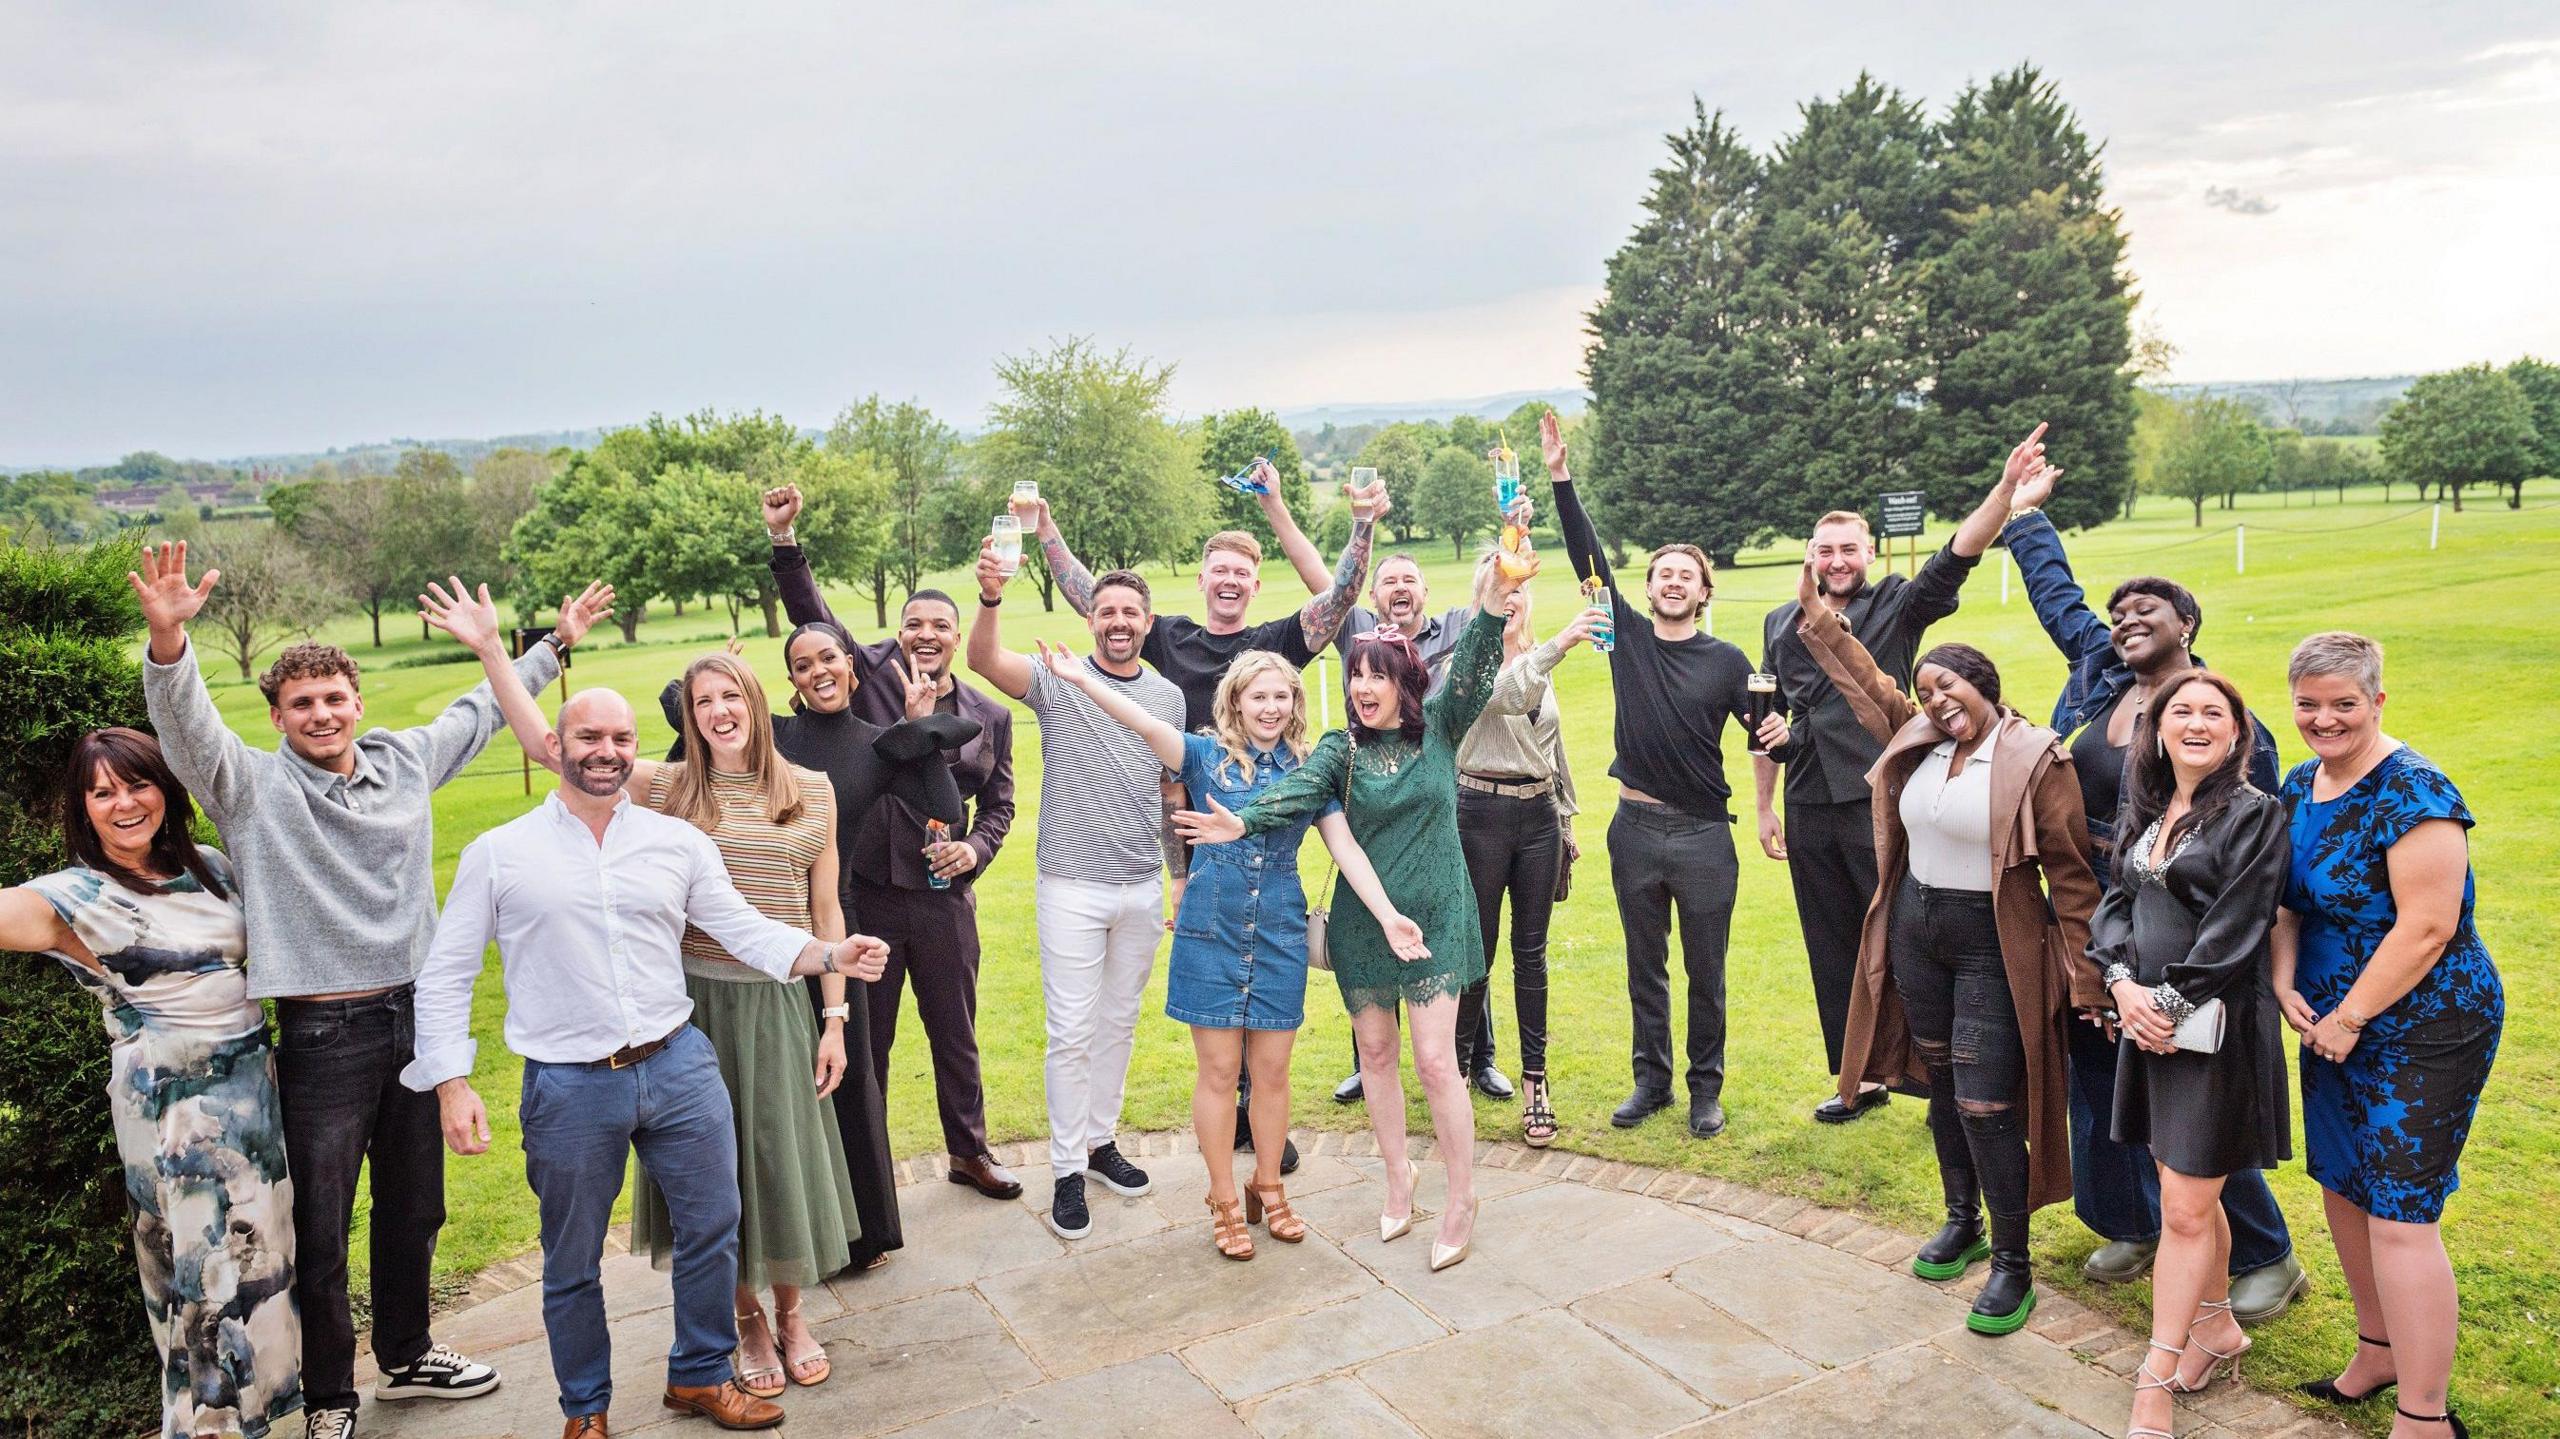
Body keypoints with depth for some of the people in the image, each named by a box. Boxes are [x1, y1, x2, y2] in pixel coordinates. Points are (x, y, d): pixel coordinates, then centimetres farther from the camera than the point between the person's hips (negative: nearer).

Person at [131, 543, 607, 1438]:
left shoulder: (405, 760, 5)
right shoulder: (253, 785, -7)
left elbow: (478, 711, 20)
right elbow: (187, 727, -24)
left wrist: (556, 642, 26)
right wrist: (168, 639, -43)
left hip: (417, 1018, 5)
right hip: (323, 1035, -5)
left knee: (413, 1210, 19)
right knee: (320, 1230, 5)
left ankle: (406, 1357, 39)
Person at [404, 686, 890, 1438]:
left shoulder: (678, 841, 3)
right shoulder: (497, 853, -2)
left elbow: (747, 932, 2)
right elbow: (445, 975, 1)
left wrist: (832, 954, -15)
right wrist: (452, 1083, -8)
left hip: (679, 1066, 2)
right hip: (568, 1088, -2)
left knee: (712, 1230, 11)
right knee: (573, 1264, 12)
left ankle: (700, 1376, 34)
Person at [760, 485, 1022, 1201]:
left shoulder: (989, 716, 5)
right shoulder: (870, 675, -2)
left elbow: (998, 804, 11)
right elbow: (811, 613, -9)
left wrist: (976, 848, -8)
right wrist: (783, 537, -19)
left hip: (944, 897, 2)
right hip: (864, 894, -2)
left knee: (955, 1034, 15)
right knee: (863, 1038, 10)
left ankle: (969, 1152, 32)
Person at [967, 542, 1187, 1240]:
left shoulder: (1168, 696, 6)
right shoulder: (1057, 680, -7)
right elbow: (984, 660, -26)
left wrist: (1182, 876, 8)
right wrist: (989, 598, -44)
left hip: (1143, 888, 4)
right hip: (1072, 887, -4)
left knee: (1120, 1024, 16)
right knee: (1072, 1032, 0)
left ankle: (1100, 1140, 32)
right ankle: (1068, 1170, 13)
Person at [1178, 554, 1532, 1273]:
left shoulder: (1439, 729, -1)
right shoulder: (1341, 748, -2)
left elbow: (1471, 674, -17)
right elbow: (1298, 789, -20)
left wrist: (1493, 607, -33)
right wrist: (1244, 821, -39)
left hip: (1434, 916, -2)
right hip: (1362, 919, 2)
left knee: (1435, 1061, -5)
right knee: (1376, 1052, 11)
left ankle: (1462, 1201, 10)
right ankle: (1398, 1175, 31)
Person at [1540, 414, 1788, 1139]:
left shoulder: (1727, 660, -2)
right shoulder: (1627, 635, 2)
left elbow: (1763, 729, 1)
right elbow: (1588, 557, -4)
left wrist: (1777, 734, -23)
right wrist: (1561, 478, -10)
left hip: (1704, 833, -2)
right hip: (1636, 827, 2)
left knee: (1705, 971, 7)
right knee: (1645, 967, 12)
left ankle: (1706, 1086, 21)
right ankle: (1651, 1079, 25)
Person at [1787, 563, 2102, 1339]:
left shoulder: (2034, 758, -14)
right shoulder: (1918, 738, 3)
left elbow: (2071, 872, -12)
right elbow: (1866, 679, 19)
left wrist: (2085, 975, -13)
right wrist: (1818, 613, 17)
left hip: (1993, 945, -6)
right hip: (1915, 928, 7)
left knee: (1987, 1107, -6)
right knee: (1941, 1087, 18)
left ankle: (2014, 1266, 8)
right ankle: (1962, 1221, 36)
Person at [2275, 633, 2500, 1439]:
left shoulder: (2411, 792, -18)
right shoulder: (2301, 785, 6)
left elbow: (2428, 925, -22)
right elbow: (2289, 897, 13)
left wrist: (2348, 1020, -18)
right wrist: (2285, 983, -3)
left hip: (2421, 1033, -8)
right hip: (2332, 1028, 8)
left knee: (2399, 1219, -6)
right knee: (2343, 1191, 15)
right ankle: (2379, 1350, 34)